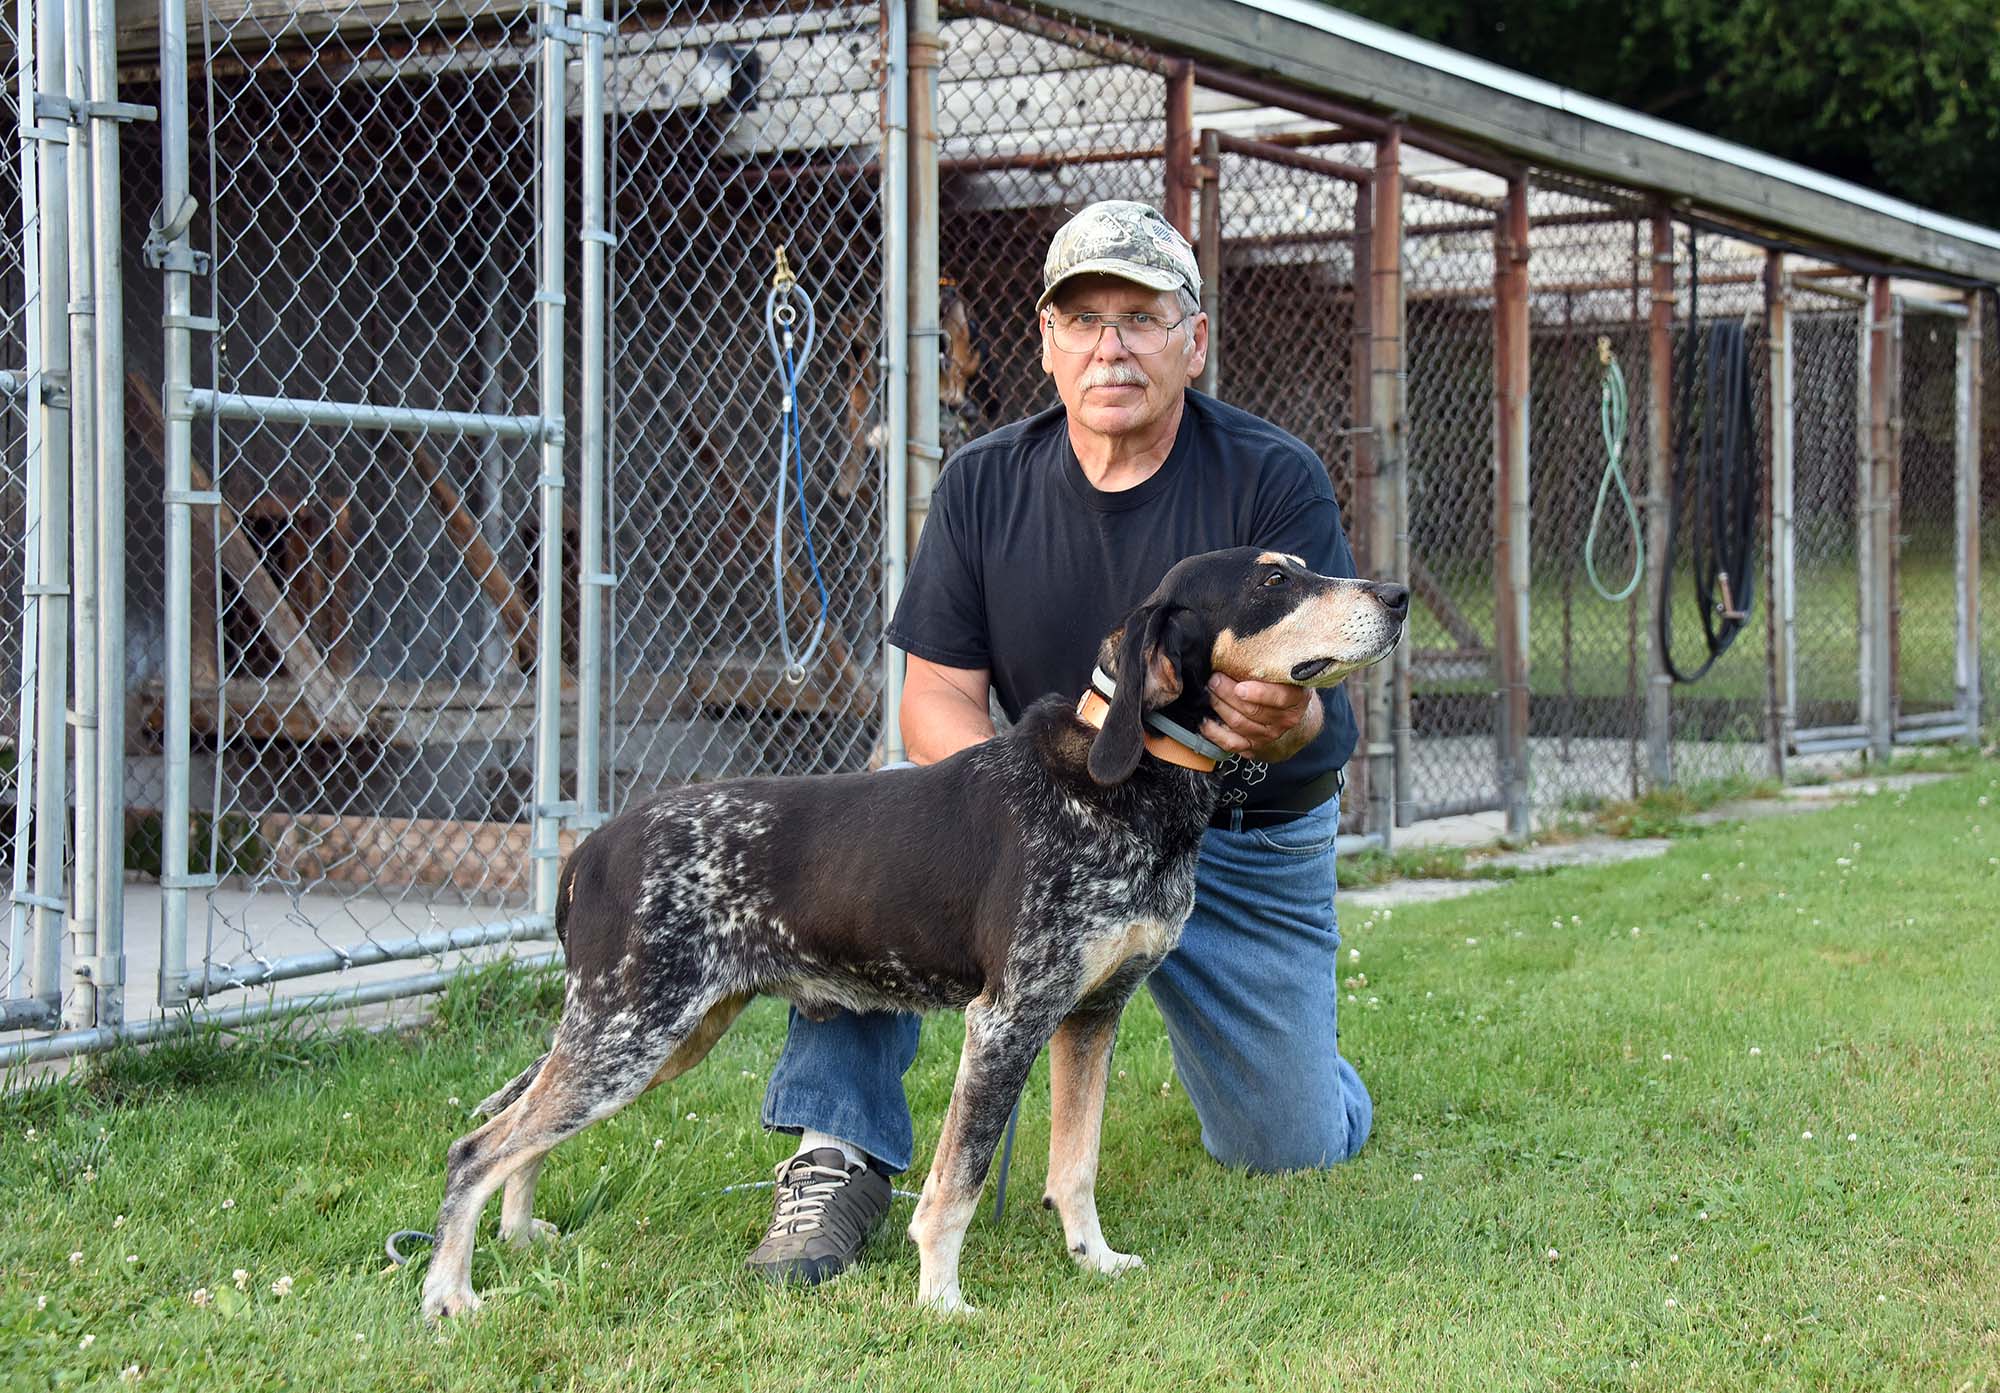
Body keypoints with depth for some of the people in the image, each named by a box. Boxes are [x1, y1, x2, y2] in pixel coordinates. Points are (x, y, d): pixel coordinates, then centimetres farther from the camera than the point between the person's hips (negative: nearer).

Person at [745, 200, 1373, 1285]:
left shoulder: (1275, 480, -17)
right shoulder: (984, 484, -8)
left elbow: (1325, 718, -23)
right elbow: (936, 699, -11)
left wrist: (1286, 724, -50)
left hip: (1247, 839, -1)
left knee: (1295, 1150, 0)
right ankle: (841, 1158, -21)